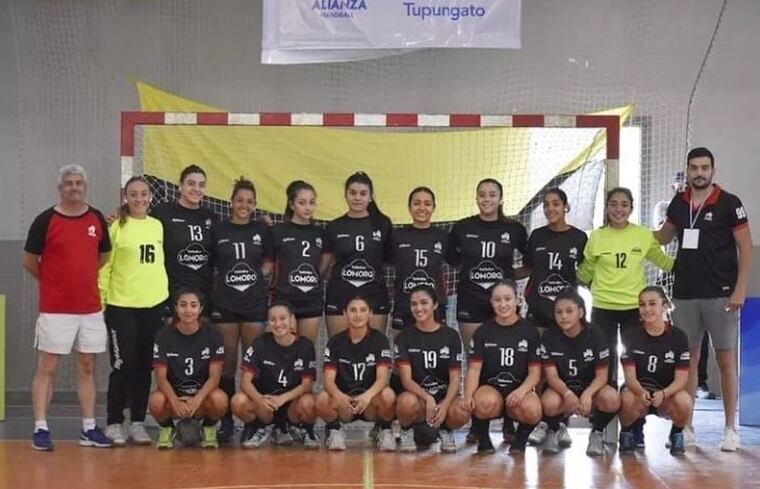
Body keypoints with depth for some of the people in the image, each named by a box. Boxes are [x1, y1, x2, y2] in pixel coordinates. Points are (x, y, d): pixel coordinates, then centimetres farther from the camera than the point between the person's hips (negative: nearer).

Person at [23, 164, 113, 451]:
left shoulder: (97, 219, 6)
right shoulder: (46, 220, -6)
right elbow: (29, 261, 0)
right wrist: (52, 282, 10)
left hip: (91, 308, 4)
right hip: (55, 309, -4)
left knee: (87, 368, 8)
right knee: (46, 368, -1)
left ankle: (89, 429, 14)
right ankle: (40, 429, 3)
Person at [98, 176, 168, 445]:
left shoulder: (157, 226, 9)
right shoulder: (117, 227, -5)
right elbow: (104, 265, -6)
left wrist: (164, 292, 12)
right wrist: (100, 298, -11)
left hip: (153, 305, 4)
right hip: (121, 306, -4)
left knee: (144, 367, 8)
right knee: (123, 366, -3)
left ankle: (138, 423, 17)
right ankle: (114, 424, 9)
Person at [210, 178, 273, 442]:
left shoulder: (262, 230, 6)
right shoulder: (218, 230, 4)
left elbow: (269, 262, 15)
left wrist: (257, 278, 1)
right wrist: (221, 282, -2)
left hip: (255, 301, 0)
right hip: (224, 301, 0)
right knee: (228, 360, 1)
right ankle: (226, 420, 8)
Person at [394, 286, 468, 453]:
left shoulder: (451, 336, 2)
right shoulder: (404, 337, 0)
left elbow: (455, 378, -5)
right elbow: (406, 379, -11)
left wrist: (445, 404, -25)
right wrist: (427, 398, -30)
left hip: (444, 395, 1)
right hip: (416, 394, -1)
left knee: (462, 414, -34)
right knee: (407, 402, -38)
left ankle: (445, 430, 3)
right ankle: (407, 431, -3)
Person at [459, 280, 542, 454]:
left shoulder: (529, 331, 4)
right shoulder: (483, 332, 6)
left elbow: (535, 372, 0)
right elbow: (474, 369, -1)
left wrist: (522, 390, -22)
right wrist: (468, 395, -22)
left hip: (518, 390, 0)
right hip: (489, 388, 0)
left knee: (532, 410, -35)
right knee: (487, 402, -38)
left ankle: (520, 439, -1)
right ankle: (482, 438, -5)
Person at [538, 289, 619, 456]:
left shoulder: (595, 335, -9)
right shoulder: (549, 337, -7)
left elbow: (601, 375, -13)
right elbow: (551, 376, -13)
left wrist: (587, 394, -36)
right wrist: (567, 394, -36)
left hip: (590, 388, 0)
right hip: (561, 390, 0)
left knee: (611, 398, -34)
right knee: (549, 403, -37)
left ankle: (597, 433, -2)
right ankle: (553, 431, 0)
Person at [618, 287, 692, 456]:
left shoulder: (678, 337, -6)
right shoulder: (631, 335, -6)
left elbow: (681, 379, -12)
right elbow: (630, 376, -12)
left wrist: (663, 394, -34)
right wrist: (641, 392, -36)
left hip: (667, 394, 0)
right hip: (638, 391, 0)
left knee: (684, 401, -34)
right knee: (627, 399, -36)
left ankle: (677, 435, 0)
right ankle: (626, 433, -2)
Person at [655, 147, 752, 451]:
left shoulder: (728, 204, -5)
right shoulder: (679, 203, 8)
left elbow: (746, 248, -5)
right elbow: (664, 236, 23)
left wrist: (740, 290, -12)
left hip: (720, 296, -4)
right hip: (685, 295, 4)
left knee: (726, 359, 1)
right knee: (687, 359, 8)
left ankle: (730, 429, 8)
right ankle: (686, 428, 14)